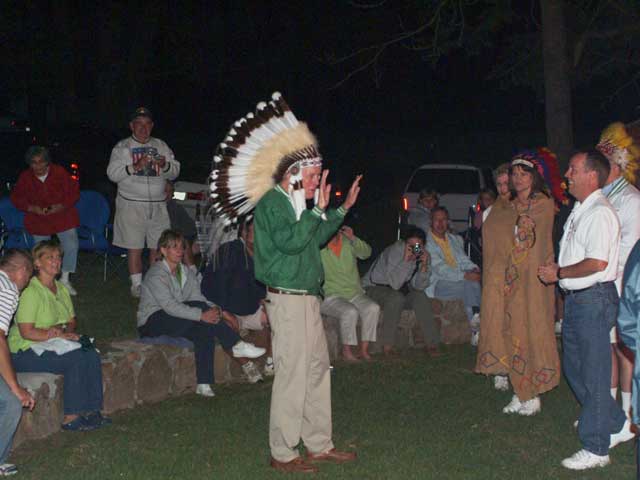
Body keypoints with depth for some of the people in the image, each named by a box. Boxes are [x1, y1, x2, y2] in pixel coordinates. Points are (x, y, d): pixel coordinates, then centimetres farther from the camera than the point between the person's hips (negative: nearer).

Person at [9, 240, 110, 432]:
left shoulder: (61, 289, 12)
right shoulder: (30, 292, -15)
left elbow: (72, 320, 16)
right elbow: (26, 332, -20)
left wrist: (64, 329, -8)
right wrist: (60, 335, -21)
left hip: (52, 345, 8)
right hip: (26, 351, -7)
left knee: (92, 356, -17)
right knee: (76, 359, -27)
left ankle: (91, 411, -12)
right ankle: (70, 418, -19)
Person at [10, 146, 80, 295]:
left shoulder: (60, 173, -9)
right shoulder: (25, 178, -6)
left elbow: (74, 192, -5)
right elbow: (16, 198, 2)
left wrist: (62, 206, -20)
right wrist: (32, 208, -15)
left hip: (62, 216, -1)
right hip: (38, 221, 1)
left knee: (71, 246, -13)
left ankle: (64, 279, 4)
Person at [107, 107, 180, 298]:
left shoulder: (161, 146, 13)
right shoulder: (122, 147, 3)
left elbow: (175, 171, 12)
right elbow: (112, 173, -6)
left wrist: (165, 165, -10)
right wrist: (135, 167, -18)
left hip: (158, 206, 3)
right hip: (132, 204, -3)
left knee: (157, 247, 3)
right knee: (134, 248, -2)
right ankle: (137, 284, 7)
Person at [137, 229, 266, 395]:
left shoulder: (187, 272, 11)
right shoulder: (156, 274, -14)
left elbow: (198, 296, 1)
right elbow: (170, 306, -26)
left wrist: (213, 309, -22)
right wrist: (202, 315, -33)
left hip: (178, 323, 7)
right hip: (152, 322, -7)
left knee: (204, 331, -26)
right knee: (199, 306, -28)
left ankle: (204, 384, -28)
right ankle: (236, 346, -24)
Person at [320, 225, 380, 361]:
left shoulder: (348, 242, 9)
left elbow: (366, 253, -6)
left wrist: (353, 238, -18)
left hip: (354, 293, 5)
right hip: (331, 296, -5)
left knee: (373, 308, -22)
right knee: (350, 312, -33)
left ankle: (364, 349, -14)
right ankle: (346, 350, -15)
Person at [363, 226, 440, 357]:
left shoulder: (422, 254, -9)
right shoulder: (395, 251, -28)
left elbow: (418, 287, -11)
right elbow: (395, 284, -37)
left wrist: (424, 266, -25)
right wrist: (405, 260, -42)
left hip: (402, 288, 6)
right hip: (374, 287, -6)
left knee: (421, 296, -18)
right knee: (396, 298, -33)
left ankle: (431, 343, -10)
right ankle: (387, 346, -26)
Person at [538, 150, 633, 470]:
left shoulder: (599, 213, -17)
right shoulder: (579, 211, 15)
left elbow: (597, 263, -24)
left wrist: (558, 273, -15)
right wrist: (556, 271, 8)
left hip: (594, 299, -10)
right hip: (575, 298, 10)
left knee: (593, 374, -3)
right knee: (573, 368, 17)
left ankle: (595, 449, 6)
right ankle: (617, 425, 29)